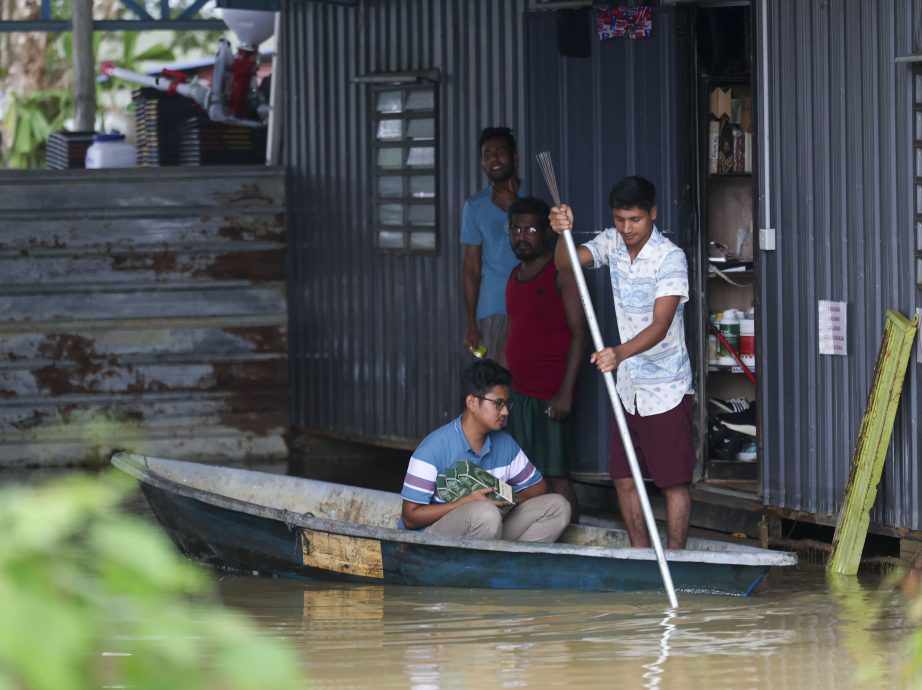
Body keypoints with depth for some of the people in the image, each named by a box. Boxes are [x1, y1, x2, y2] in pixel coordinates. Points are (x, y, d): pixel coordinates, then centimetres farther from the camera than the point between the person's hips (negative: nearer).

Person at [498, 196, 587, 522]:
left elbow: (578, 336, -11)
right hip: (518, 392, 7)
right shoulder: (515, 277, 17)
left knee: (555, 475, -8)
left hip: (551, 394, -7)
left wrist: (566, 392, -17)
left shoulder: (561, 273, -6)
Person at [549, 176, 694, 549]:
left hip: (666, 388, -7)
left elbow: (661, 325, -27)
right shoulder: (613, 243, 2)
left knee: (674, 480, -1)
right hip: (629, 387, 7)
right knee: (623, 477, 9)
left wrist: (620, 353, -43)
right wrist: (563, 234, -32)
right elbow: (565, 263, -10)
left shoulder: (670, 258, -18)